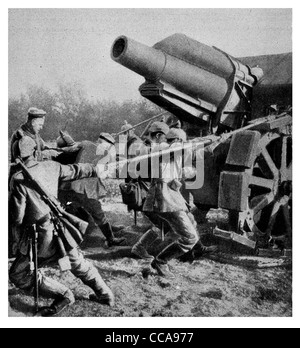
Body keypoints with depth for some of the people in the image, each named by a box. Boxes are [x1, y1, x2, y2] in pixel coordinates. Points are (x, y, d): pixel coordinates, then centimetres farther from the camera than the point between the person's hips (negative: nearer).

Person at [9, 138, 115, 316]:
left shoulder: (18, 179, -16)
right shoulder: (50, 166, -3)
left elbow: (17, 216, -13)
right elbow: (76, 170, 13)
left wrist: (19, 241, 6)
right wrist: (96, 169, 30)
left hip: (42, 236, -6)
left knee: (18, 275, 10)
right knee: (79, 263, 25)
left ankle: (62, 295, 4)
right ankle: (105, 294, 35)